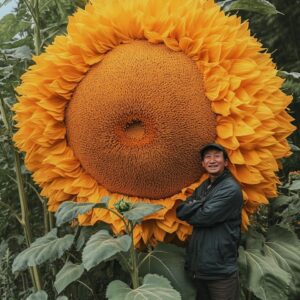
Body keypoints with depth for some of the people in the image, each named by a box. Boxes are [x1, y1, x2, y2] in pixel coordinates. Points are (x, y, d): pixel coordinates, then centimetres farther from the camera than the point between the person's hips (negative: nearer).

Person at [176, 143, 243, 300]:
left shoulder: (231, 189, -13)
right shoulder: (202, 187, 13)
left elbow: (206, 216, -21)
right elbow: (180, 211, 4)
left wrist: (190, 211, -3)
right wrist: (199, 203, -11)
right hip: (199, 265, 8)